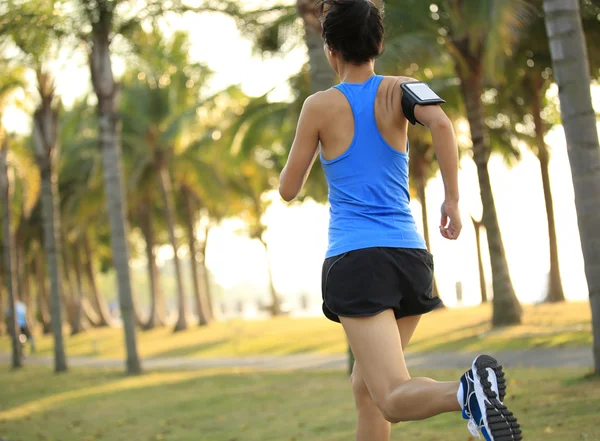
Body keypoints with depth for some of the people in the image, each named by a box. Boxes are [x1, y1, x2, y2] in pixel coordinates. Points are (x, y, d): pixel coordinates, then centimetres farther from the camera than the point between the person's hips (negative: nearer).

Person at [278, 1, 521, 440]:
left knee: (394, 398, -14)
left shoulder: (319, 106, 2)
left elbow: (289, 189, 8)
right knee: (367, 387, 22)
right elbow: (440, 122, -16)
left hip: (355, 259, -4)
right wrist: (453, 199, -7)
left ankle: (465, 392, -45)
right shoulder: (397, 90, 6)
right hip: (410, 255, 4)